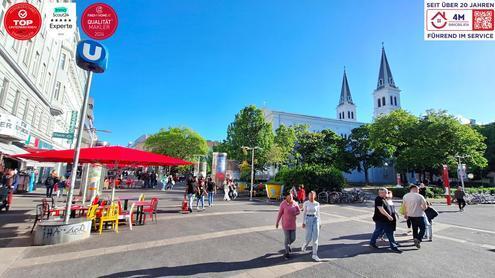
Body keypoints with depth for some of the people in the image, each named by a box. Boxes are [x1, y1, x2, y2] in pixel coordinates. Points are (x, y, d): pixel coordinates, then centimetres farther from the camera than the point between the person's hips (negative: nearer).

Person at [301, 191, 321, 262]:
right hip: (308, 219, -2)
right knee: (309, 238, -4)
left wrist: (319, 223, 10)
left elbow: (318, 214, 11)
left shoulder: (317, 204, 4)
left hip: (315, 220, 2)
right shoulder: (306, 203, -3)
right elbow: (304, 213, -1)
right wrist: (303, 222, -5)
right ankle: (304, 245, 31)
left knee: (315, 237, -2)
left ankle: (314, 255, 7)